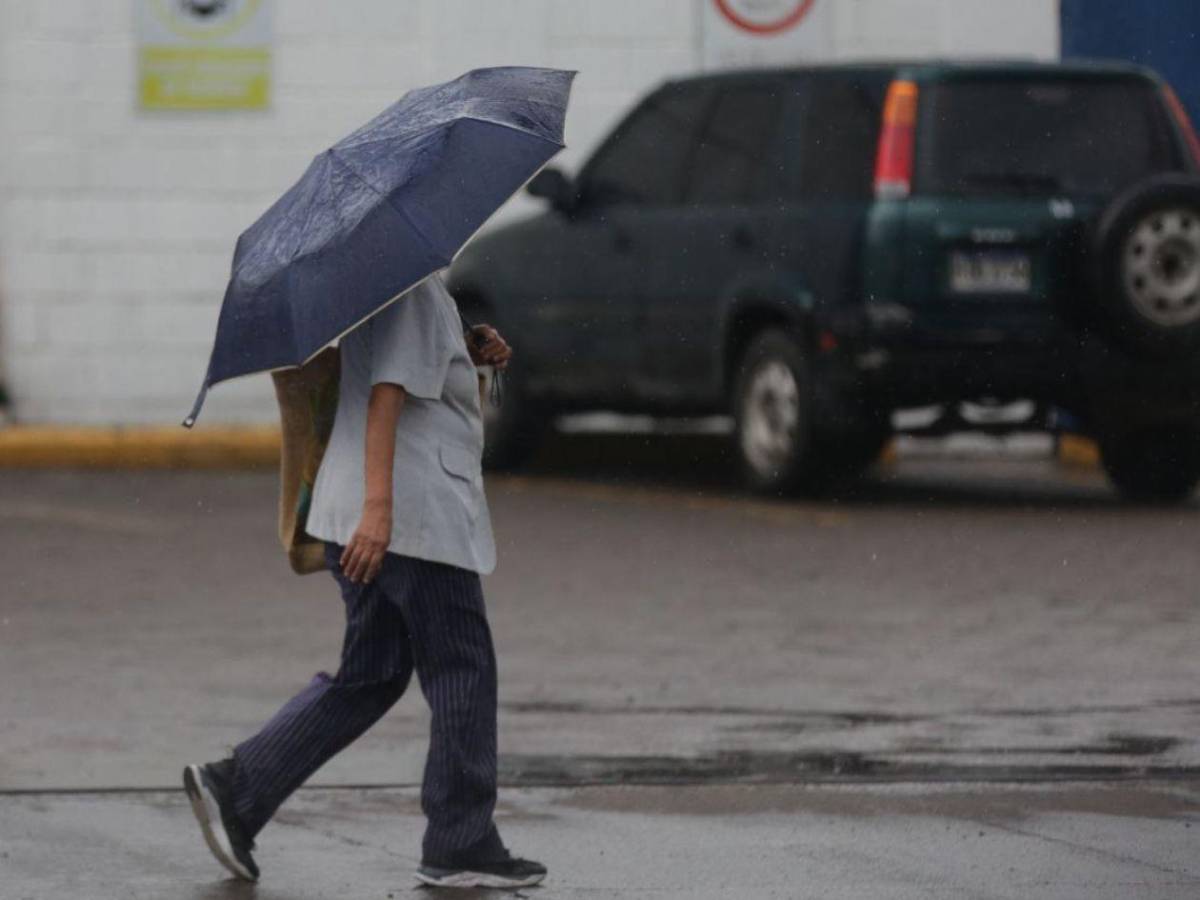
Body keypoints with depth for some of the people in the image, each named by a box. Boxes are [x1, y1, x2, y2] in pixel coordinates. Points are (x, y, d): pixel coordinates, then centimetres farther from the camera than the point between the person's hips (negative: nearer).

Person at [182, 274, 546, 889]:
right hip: (416, 515, -10)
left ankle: (235, 788, 6)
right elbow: (387, 394, -22)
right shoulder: (413, 289, -13)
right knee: (460, 672, 1)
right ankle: (461, 849, 7)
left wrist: (470, 355, 10)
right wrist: (378, 505, -28)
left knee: (369, 675, 14)